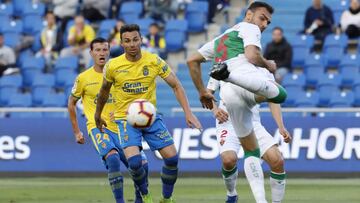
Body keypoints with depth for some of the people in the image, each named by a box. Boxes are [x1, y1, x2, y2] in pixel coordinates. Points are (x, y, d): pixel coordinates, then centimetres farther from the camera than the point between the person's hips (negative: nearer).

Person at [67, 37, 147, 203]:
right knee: (113, 158, -30)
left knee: (142, 164, -7)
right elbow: (71, 103, 14)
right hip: (98, 127, -3)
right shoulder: (83, 78, 1)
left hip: (119, 128, 3)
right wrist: (76, 131, 12)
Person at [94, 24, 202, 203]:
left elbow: (176, 86, -3)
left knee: (172, 157, -10)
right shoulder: (113, 66, -8)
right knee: (134, 161, -23)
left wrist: (188, 113, -13)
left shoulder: (154, 61, -8)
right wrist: (97, 115, 23)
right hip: (126, 118, -2)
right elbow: (104, 91, 11)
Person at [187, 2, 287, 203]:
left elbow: (192, 60, 36)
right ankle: (229, 72, -45)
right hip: (248, 75, -7)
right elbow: (252, 56, -3)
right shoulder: (249, 28, 15)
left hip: (229, 95, 7)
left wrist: (202, 91, 38)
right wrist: (268, 64, 16)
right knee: (281, 94, -33)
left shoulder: (221, 38, 37)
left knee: (251, 151, 14)